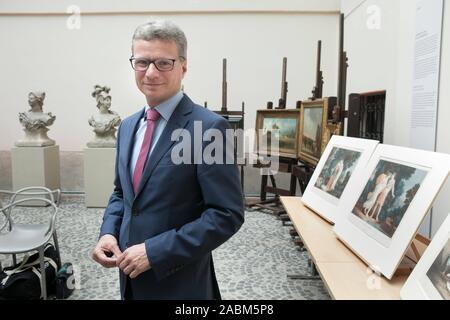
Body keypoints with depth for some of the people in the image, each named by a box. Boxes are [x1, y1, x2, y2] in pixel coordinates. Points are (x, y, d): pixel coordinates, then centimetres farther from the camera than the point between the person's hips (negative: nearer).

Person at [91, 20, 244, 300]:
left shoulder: (208, 128, -18)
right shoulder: (128, 126, 6)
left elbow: (227, 214, -20)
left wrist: (156, 251, -21)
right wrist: (108, 233, -3)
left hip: (179, 282, -6)